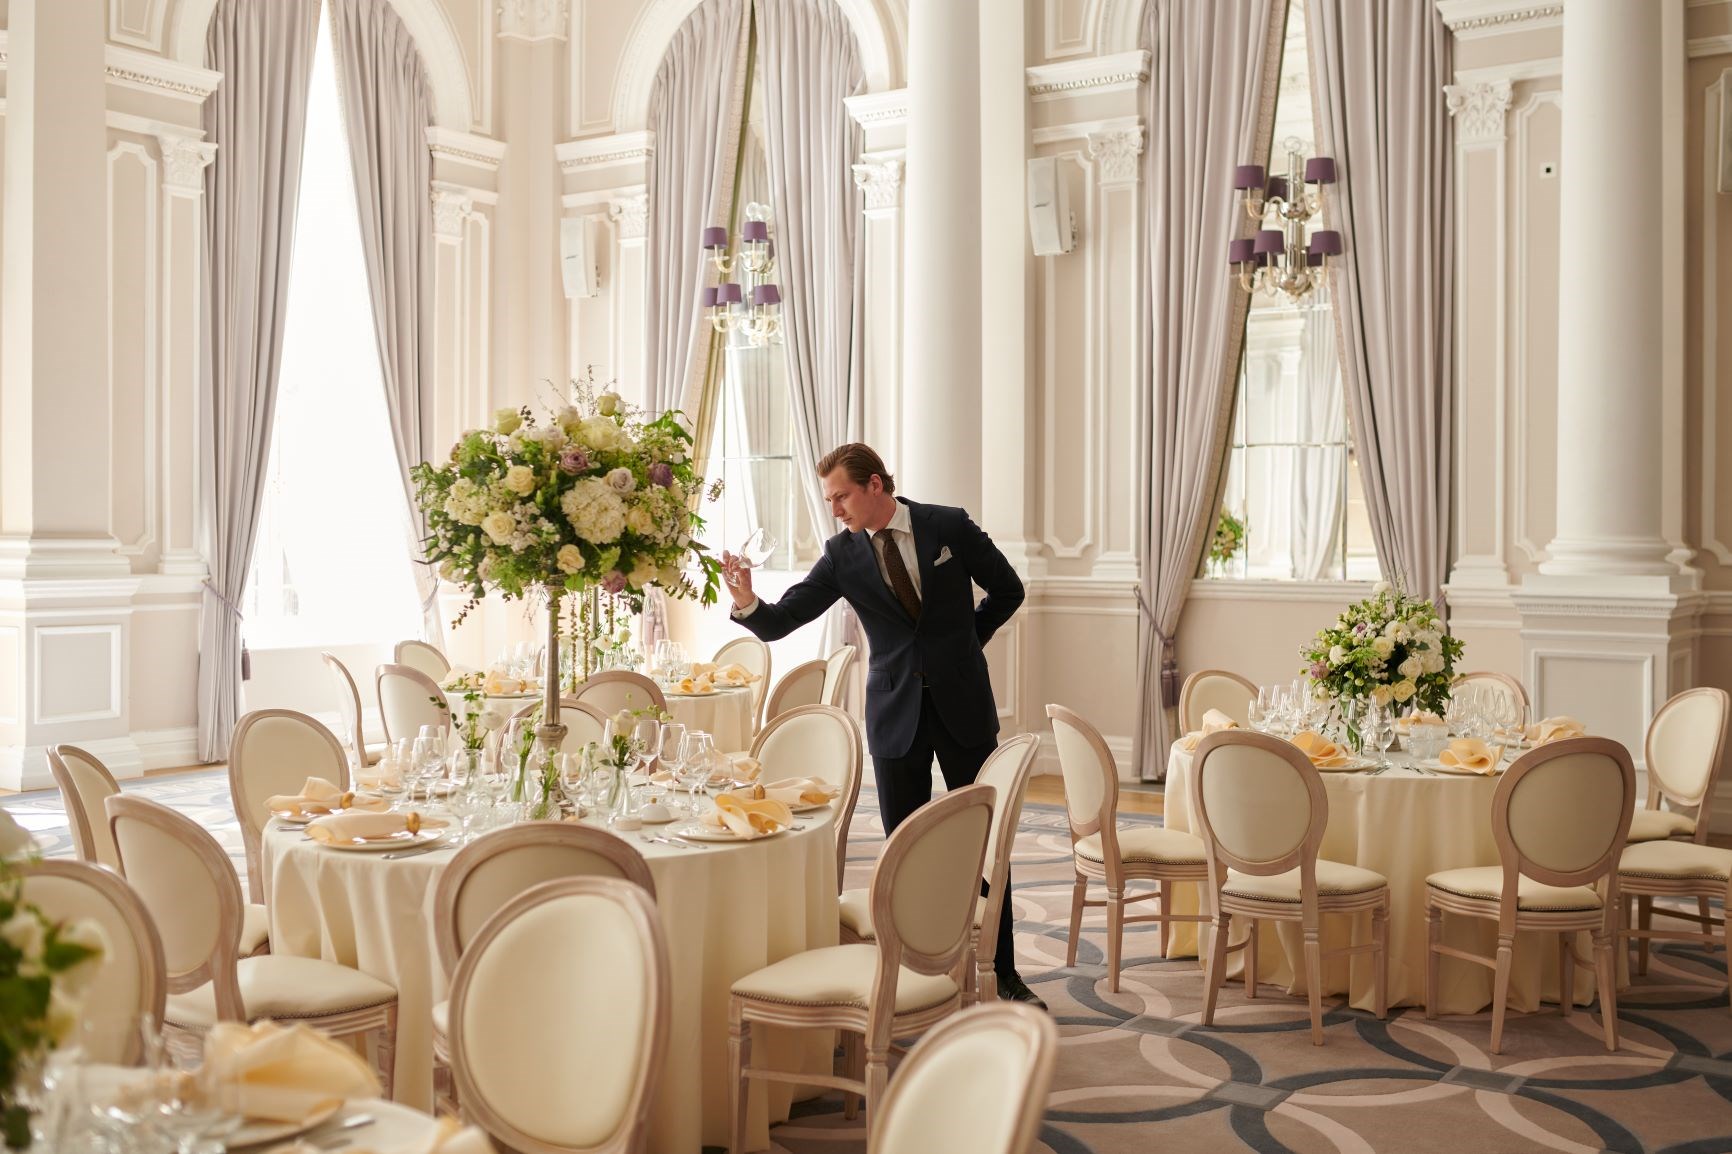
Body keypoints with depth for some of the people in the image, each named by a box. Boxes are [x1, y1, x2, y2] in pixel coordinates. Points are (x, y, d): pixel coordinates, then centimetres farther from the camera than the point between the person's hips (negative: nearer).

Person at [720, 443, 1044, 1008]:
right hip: (896, 711, 1)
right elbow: (779, 622, -7)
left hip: (962, 701, -1)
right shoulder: (842, 554, -1)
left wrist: (964, 643, 5)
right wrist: (747, 602, -27)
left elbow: (1008, 590, 8)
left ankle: (1005, 974, 17)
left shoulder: (949, 526, -4)